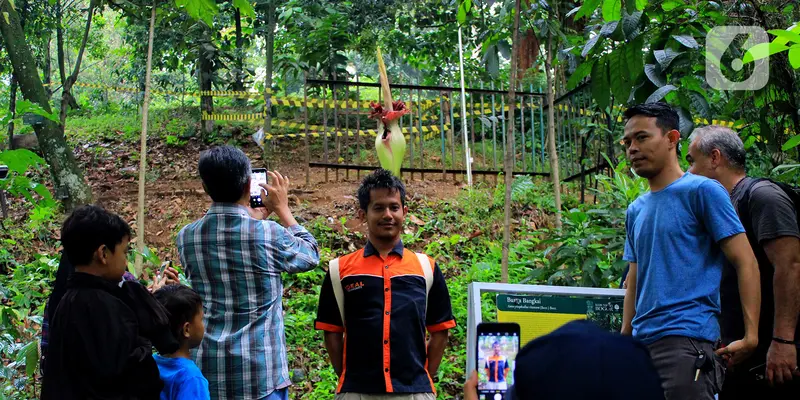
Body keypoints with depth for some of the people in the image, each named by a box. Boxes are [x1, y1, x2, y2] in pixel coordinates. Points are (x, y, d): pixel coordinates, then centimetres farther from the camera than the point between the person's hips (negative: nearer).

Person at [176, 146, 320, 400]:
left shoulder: (186, 238, 1)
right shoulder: (269, 234, -11)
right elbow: (311, 255, 11)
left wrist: (254, 218, 29)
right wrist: (282, 209, 20)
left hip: (207, 371, 4)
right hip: (260, 373, -4)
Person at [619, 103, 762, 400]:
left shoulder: (702, 191, -2)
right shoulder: (636, 210, 19)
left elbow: (745, 263, -6)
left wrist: (750, 336, -15)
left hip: (687, 339, -7)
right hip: (642, 341, 7)